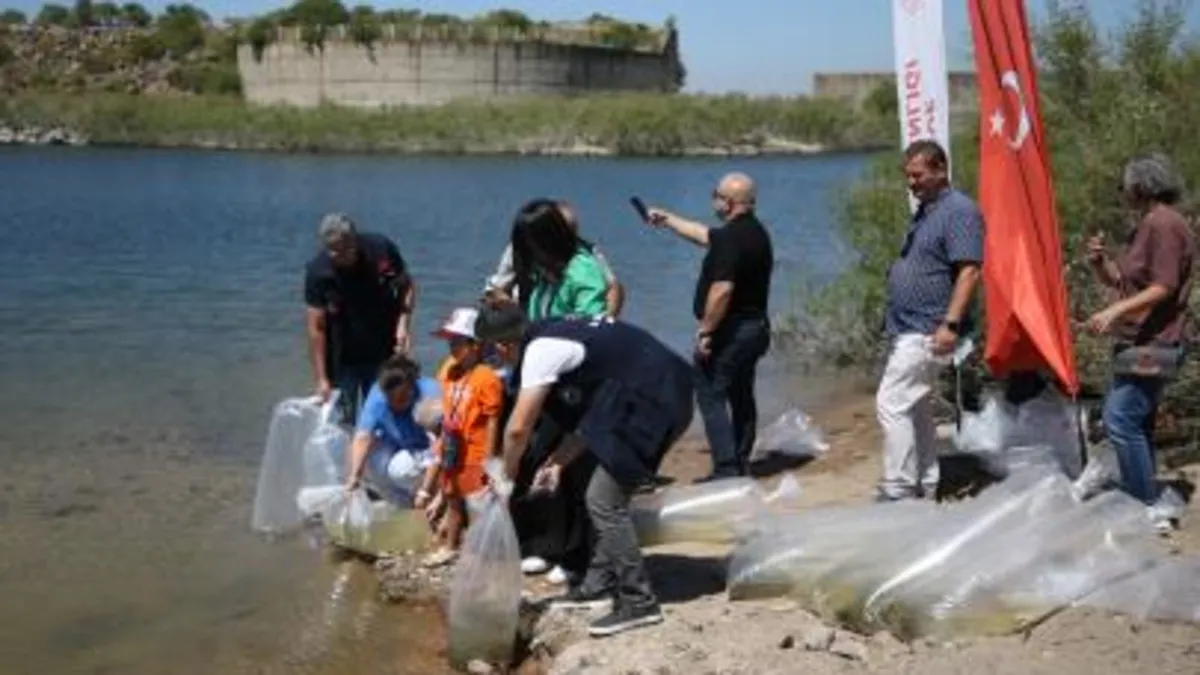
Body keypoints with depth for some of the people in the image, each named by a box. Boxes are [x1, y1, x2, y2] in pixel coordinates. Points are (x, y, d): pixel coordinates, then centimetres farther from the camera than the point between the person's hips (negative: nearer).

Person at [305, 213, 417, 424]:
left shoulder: (381, 249, -16)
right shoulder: (318, 271, -19)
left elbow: (407, 286, 1)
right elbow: (316, 328, -17)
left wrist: (403, 324, -15)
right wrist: (321, 379, -19)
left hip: (384, 353, 1)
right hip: (342, 360, -1)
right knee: (343, 421, 2)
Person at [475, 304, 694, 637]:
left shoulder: (540, 350, -12)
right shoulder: (555, 336, 16)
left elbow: (518, 429, -10)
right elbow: (588, 412, 19)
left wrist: (508, 475, 7)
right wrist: (558, 463, 16)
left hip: (652, 400, -10)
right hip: (655, 393, 10)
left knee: (603, 499, -6)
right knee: (604, 493, 18)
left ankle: (638, 602, -1)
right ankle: (599, 584, 26)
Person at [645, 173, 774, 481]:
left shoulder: (731, 238, -21)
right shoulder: (755, 232, 12)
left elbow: (722, 288, -27)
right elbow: (705, 236, 26)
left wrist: (705, 330, -19)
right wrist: (667, 219, 33)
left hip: (730, 330, -10)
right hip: (755, 326, 10)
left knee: (711, 396, -5)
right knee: (742, 396, 16)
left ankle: (726, 469, -8)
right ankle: (741, 465, 22)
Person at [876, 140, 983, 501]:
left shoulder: (959, 211, -13)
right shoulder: (925, 211, 17)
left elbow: (969, 270, -21)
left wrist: (950, 323, -27)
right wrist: (892, 319, 21)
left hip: (926, 332, -10)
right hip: (908, 330, 10)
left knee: (891, 403, -13)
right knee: (915, 409, 14)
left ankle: (897, 489, -8)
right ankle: (924, 488, 23)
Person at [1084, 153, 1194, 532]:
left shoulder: (1164, 224, -13)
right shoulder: (1145, 226, 18)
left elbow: (1163, 287, -21)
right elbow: (1119, 281, 22)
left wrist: (1114, 312, -27)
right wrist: (1099, 261, 2)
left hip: (1152, 344, -11)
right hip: (1139, 342, 11)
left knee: (1121, 420, -15)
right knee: (1136, 423, 14)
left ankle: (1147, 508, -10)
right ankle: (1145, 504, 21)